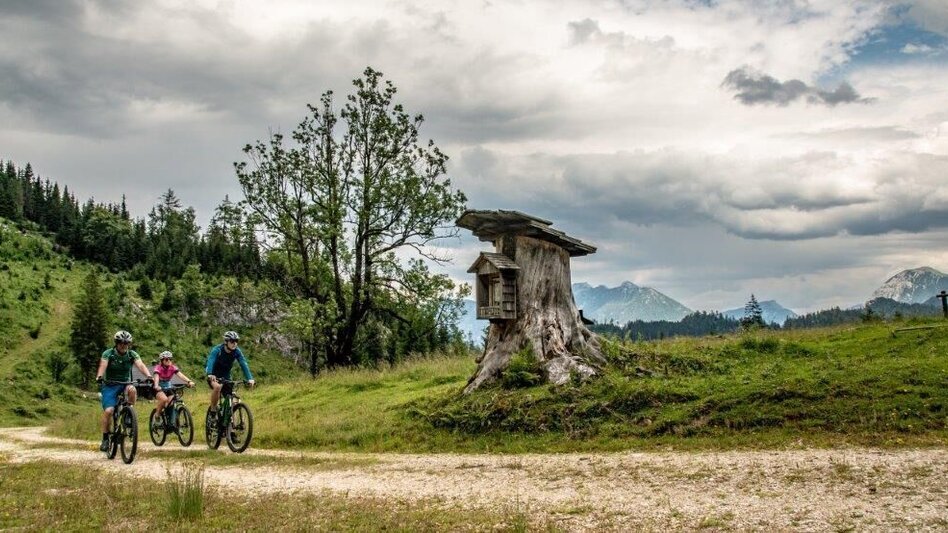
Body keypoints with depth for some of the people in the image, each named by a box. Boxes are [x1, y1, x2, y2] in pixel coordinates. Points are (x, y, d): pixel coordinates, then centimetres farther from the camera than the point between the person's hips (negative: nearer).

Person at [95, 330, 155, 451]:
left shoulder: (132, 354, -4)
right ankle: (105, 439, -5)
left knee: (132, 389, -34)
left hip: (125, 383, 1)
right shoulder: (108, 354, -9)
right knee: (108, 411, -20)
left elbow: (140, 365, -20)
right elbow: (103, 365, -25)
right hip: (110, 385, -1)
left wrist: (149, 376, -40)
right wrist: (99, 376, -47)